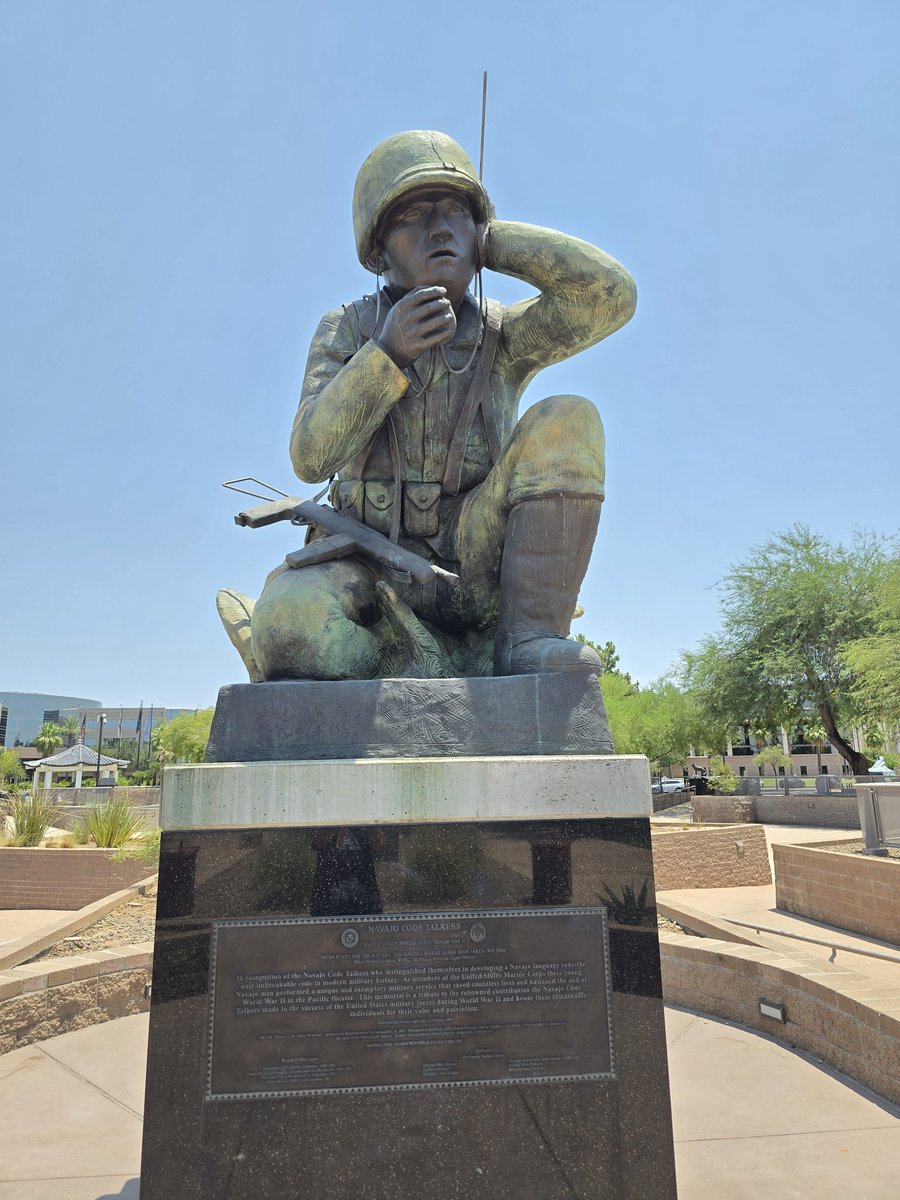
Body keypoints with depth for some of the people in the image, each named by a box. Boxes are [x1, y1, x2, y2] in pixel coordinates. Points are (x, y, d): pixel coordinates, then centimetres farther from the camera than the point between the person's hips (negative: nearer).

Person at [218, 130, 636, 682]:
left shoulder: (504, 333, 4)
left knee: (567, 420, -20)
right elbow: (313, 457, -11)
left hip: (476, 567, 1)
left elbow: (612, 293, -13)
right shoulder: (345, 331, 3)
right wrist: (388, 352, -25)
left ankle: (528, 638, -23)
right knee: (289, 621, -34)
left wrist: (490, 239, -4)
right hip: (372, 568, -1)